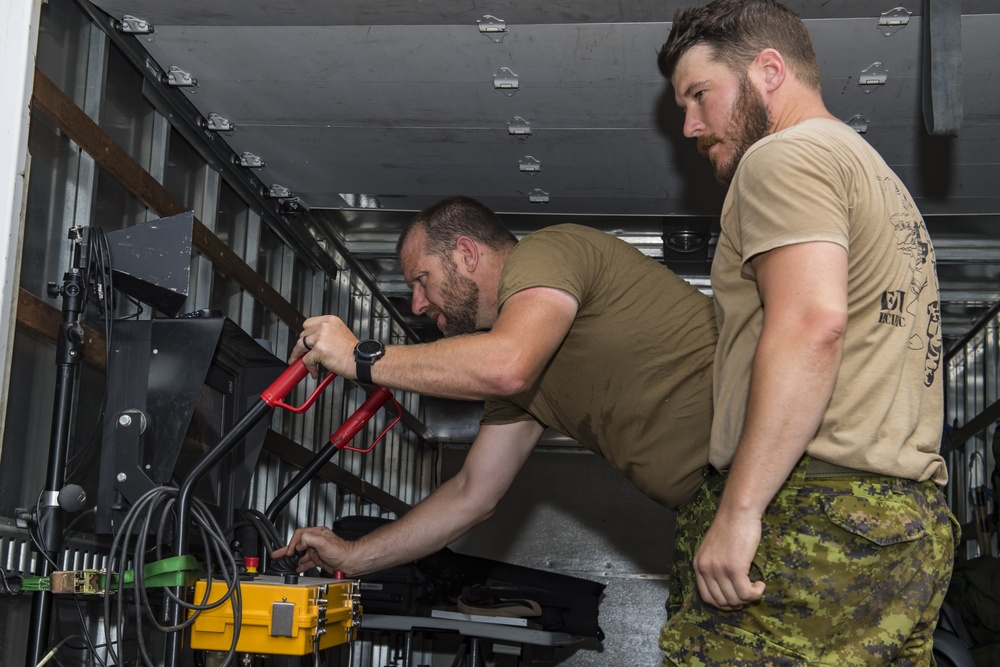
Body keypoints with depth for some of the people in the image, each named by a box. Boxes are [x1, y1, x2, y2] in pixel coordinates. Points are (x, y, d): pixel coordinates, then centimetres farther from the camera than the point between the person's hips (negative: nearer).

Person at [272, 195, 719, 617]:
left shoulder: (546, 250, -7)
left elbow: (506, 366, -27)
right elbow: (473, 493, 23)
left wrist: (361, 358, -14)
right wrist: (353, 557, 23)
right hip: (700, 499, 8)